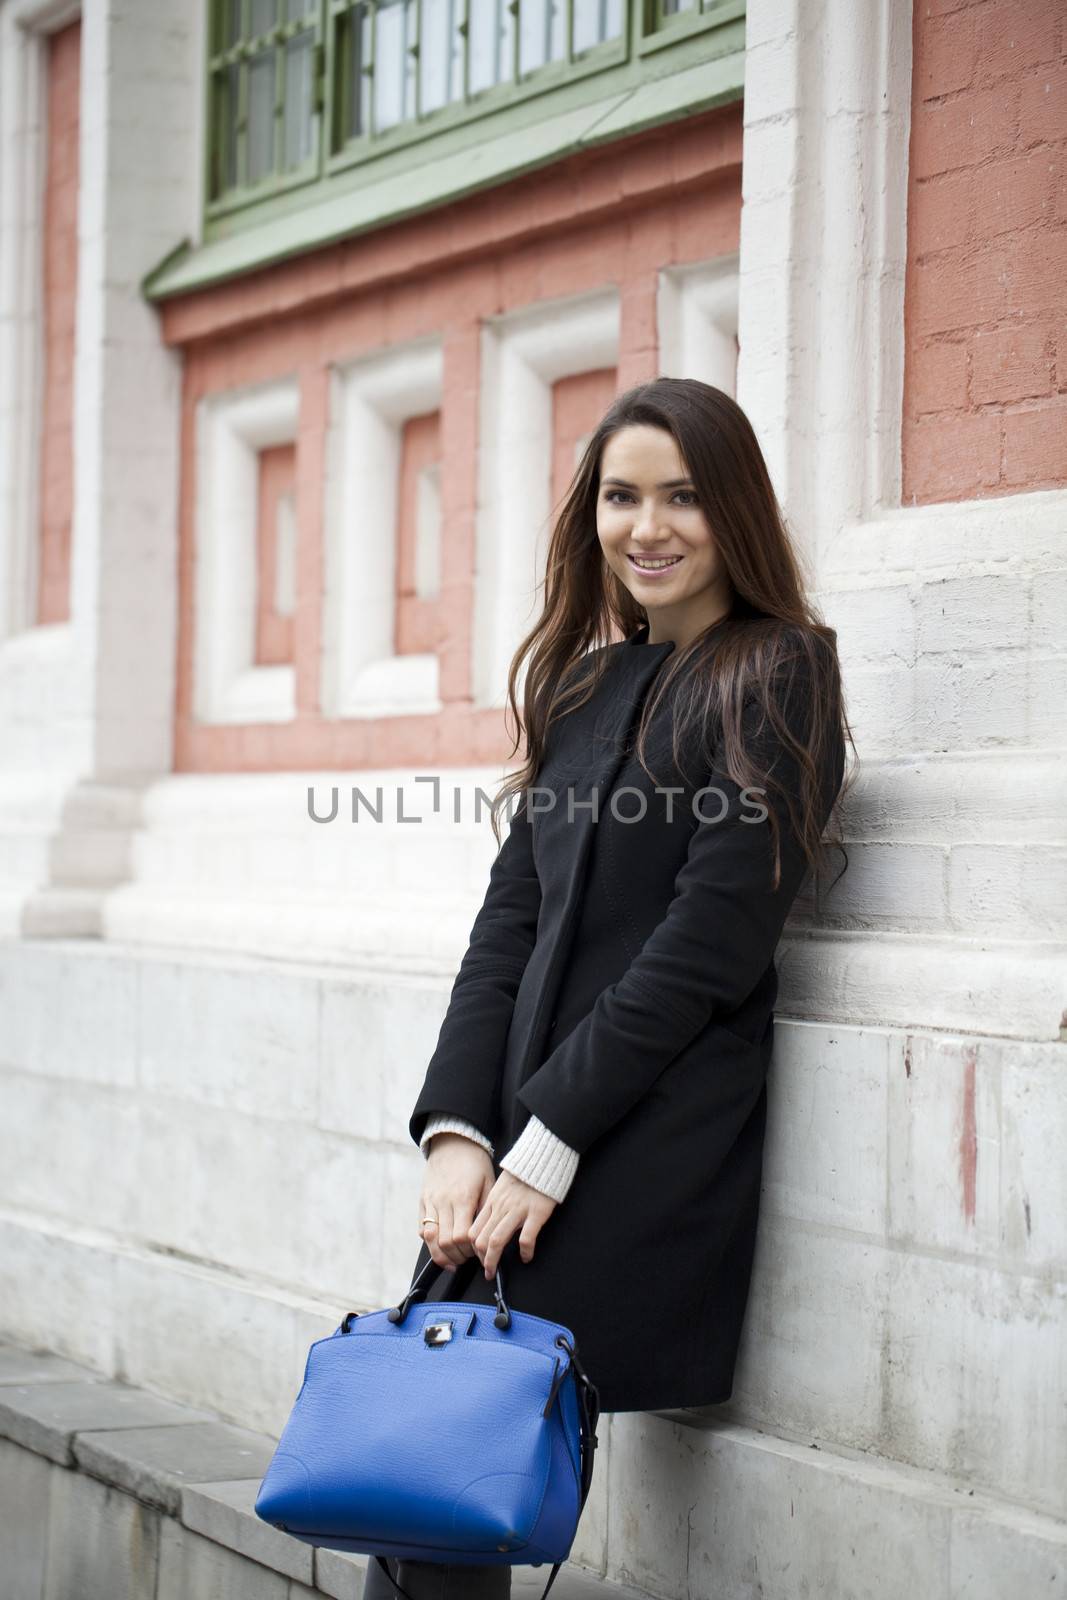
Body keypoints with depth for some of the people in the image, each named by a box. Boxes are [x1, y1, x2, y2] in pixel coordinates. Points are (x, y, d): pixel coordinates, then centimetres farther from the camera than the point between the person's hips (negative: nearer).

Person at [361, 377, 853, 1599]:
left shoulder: (777, 679, -3)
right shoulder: (585, 681, 18)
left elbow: (708, 946, -10)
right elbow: (511, 915, 12)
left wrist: (551, 1144, -12)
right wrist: (457, 1129, -1)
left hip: (652, 1143, -6)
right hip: (527, 1132, 6)